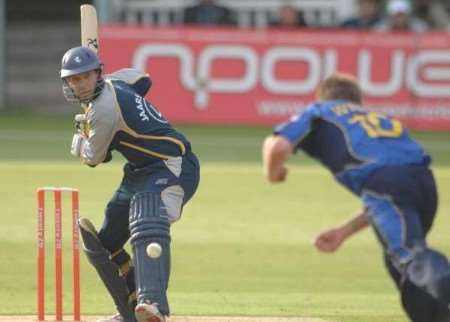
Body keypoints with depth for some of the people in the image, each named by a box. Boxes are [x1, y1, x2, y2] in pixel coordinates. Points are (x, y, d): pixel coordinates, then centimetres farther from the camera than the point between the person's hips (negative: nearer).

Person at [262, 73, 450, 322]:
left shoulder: (317, 111, 27)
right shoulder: (376, 117, 40)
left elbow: (277, 146, 6)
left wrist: (272, 173, 29)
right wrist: (344, 232, 39)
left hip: (383, 180, -6)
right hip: (425, 180, 6)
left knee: (409, 256, -27)